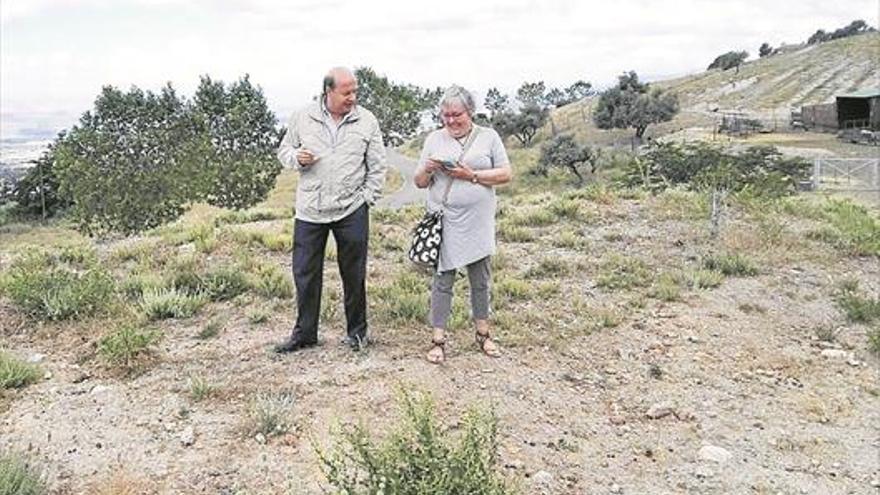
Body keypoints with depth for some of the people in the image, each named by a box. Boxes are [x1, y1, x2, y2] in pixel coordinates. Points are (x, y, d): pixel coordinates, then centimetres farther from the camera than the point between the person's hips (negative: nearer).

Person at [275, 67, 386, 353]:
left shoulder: (367, 121, 1)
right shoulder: (303, 118, 3)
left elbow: (377, 167, 4)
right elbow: (283, 151, 12)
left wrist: (367, 198, -3)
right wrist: (297, 157, -10)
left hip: (352, 211, -1)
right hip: (309, 210, 1)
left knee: (354, 273, 8)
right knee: (305, 273, 7)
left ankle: (357, 331, 25)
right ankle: (305, 333, 22)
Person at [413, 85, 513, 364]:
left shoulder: (488, 137, 4)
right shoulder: (434, 139, 8)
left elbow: (506, 174, -1)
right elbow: (419, 182, 9)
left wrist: (473, 175, -13)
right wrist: (427, 170, -14)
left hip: (478, 223, 0)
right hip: (444, 223, 0)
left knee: (480, 279, 11)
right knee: (442, 280, 1)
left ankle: (482, 333, 26)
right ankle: (438, 340, 8)